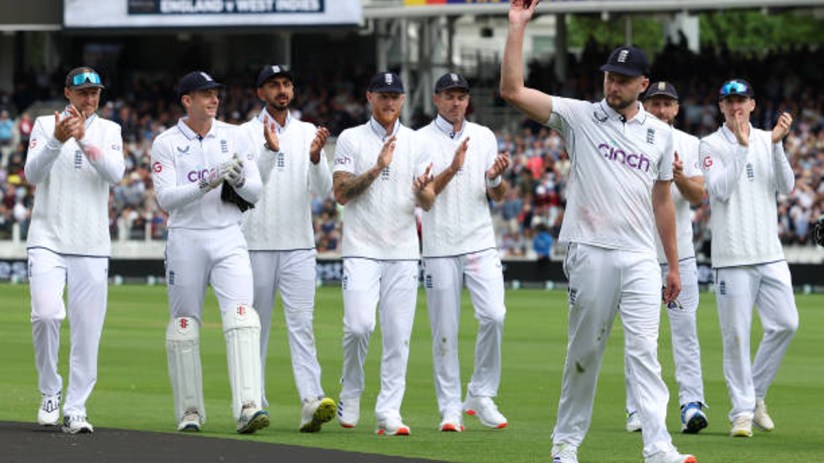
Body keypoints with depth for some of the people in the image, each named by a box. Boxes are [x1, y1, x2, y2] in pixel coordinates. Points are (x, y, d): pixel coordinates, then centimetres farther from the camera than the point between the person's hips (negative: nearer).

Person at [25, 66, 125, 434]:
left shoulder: (108, 131, 9)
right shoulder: (45, 125, 6)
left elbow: (115, 174, -8)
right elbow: (33, 174, -8)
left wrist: (84, 139, -20)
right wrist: (57, 141, -24)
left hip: (92, 245, 2)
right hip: (47, 240, -2)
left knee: (87, 329, -2)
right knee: (46, 313, -19)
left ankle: (75, 409, 6)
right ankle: (50, 391, 1)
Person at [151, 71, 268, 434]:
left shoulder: (234, 137, 8)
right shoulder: (166, 143, 0)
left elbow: (256, 193, 7)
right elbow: (165, 197, -11)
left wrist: (239, 179, -14)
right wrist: (206, 184, -24)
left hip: (228, 239, 1)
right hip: (185, 239, -1)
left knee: (241, 318, -15)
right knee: (184, 325, 3)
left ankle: (248, 407, -23)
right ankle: (189, 413, 14)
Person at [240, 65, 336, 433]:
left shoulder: (309, 134, 10)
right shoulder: (246, 134, 2)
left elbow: (324, 189, 2)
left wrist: (315, 158, -18)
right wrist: (270, 149, -25)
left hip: (299, 246, 1)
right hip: (257, 245, -1)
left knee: (301, 323, -9)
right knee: (256, 325, 4)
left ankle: (312, 401, -21)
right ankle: (254, 402, 12)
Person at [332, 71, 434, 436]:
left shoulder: (415, 142, 10)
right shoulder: (351, 139, 3)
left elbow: (427, 203, 6)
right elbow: (341, 193, -6)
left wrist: (422, 190, -17)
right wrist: (377, 168, -17)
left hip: (403, 252, 3)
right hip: (362, 249, -3)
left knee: (398, 334, -2)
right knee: (359, 324, -16)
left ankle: (389, 411, 2)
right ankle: (350, 392, 9)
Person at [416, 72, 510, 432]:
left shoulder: (484, 137, 12)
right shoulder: (421, 140, 2)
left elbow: (498, 197, 13)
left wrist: (495, 177, -9)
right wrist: (452, 169, -19)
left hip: (481, 243, 2)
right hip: (440, 246, -2)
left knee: (493, 315, -13)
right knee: (445, 329, -1)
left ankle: (481, 395, 2)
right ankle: (450, 408, 5)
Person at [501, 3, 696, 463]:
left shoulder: (660, 133, 11)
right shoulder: (579, 116, 1)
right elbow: (512, 90, -9)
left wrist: (673, 265, 16)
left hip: (641, 258, 2)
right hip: (591, 252, -2)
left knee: (645, 350, -7)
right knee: (585, 351, 4)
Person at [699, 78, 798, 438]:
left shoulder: (767, 140, 11)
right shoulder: (712, 145, 0)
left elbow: (786, 186, 1)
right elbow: (721, 190, -13)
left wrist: (776, 144, -10)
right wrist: (742, 146, -17)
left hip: (770, 253, 4)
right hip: (733, 256, -4)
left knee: (785, 323, 0)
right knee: (736, 334, -3)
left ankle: (756, 393, 17)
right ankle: (742, 410, 3)